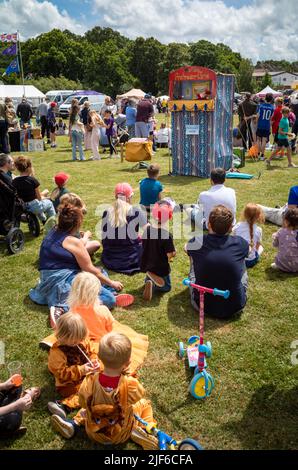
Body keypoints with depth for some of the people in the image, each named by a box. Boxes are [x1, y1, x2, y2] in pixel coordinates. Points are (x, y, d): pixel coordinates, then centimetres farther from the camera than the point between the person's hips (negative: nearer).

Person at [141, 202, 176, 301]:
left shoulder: (147, 229, -8)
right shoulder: (167, 235, -26)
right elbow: (170, 255, -24)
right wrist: (174, 252, -3)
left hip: (147, 265, 5)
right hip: (161, 268, -5)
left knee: (148, 279, 33)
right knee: (166, 287, 17)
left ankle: (150, 280, -2)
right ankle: (154, 285, -13)